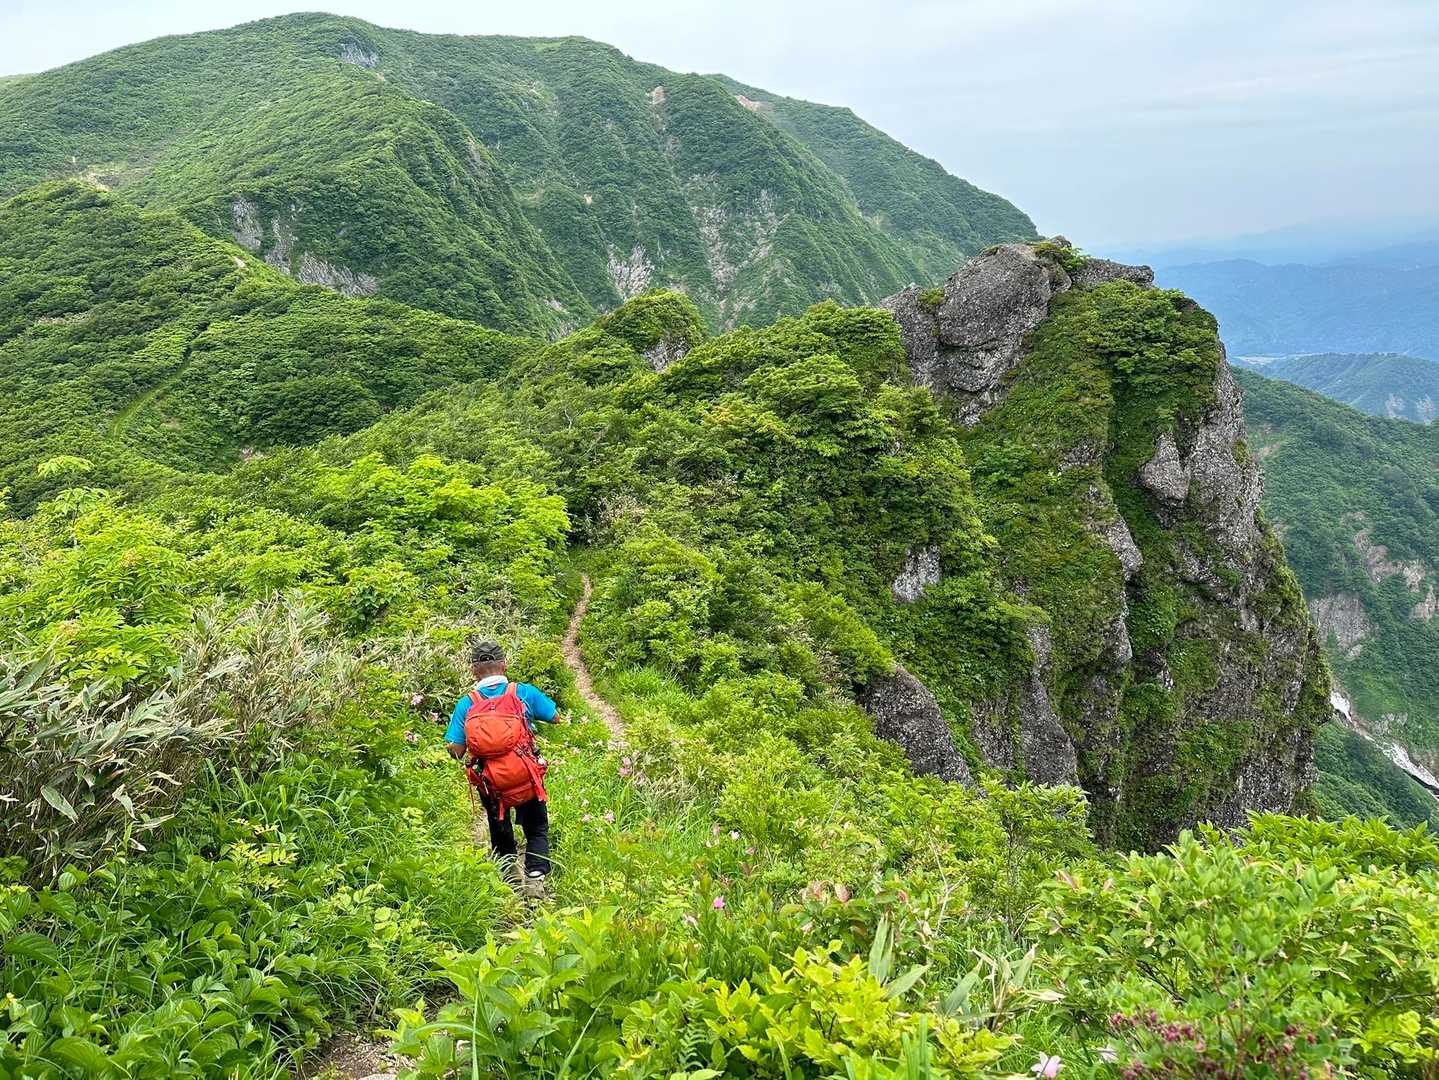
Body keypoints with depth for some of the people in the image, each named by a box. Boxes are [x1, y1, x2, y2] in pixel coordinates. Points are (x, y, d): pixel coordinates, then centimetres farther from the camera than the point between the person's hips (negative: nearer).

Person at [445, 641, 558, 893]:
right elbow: (555, 717, 4)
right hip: (527, 779, -1)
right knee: (537, 831, 15)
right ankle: (535, 878, -3)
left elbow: (455, 751, -10)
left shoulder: (466, 705, -6)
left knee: (501, 837, 22)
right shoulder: (524, 693, -7)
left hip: (490, 785, 1)